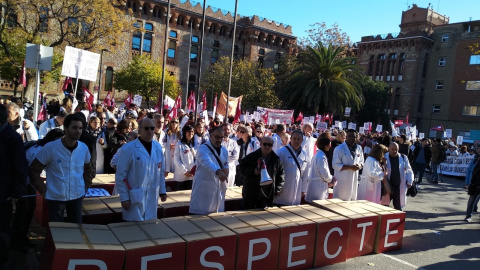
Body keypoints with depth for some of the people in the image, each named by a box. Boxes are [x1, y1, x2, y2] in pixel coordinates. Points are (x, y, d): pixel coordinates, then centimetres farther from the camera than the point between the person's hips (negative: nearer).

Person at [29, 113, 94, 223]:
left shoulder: (84, 148, -3)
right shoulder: (50, 148, -14)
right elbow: (34, 170, -6)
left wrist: (85, 187, 7)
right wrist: (43, 191, -8)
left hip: (77, 196, 3)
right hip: (55, 197, -3)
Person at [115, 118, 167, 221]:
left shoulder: (158, 147, 5)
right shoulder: (128, 148, -10)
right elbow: (120, 175, -9)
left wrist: (162, 190, 11)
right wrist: (124, 198, -11)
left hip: (152, 197, 5)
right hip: (135, 197, -5)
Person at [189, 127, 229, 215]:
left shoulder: (224, 150, 12)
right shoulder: (203, 148, -11)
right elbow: (207, 162, -31)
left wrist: (225, 170, -9)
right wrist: (218, 171, -49)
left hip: (219, 187, 6)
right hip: (203, 187, -6)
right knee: (200, 214, -6)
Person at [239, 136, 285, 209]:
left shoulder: (276, 159, 4)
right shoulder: (252, 157, -1)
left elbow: (281, 176, 11)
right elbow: (242, 168, -2)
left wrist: (277, 190, 3)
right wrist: (253, 171, -18)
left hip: (267, 195, 1)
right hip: (250, 194, -1)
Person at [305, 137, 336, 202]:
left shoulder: (318, 154, 11)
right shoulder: (321, 157, -20)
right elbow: (325, 174, -20)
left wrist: (330, 179, 9)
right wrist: (331, 180, 0)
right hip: (318, 186, -10)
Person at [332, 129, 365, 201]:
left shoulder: (359, 148, 8)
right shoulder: (339, 149, -11)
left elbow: (361, 162, 18)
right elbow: (335, 165, -15)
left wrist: (359, 166, -7)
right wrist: (350, 167, -21)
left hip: (354, 180, 6)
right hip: (342, 180, -6)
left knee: (353, 200, 15)